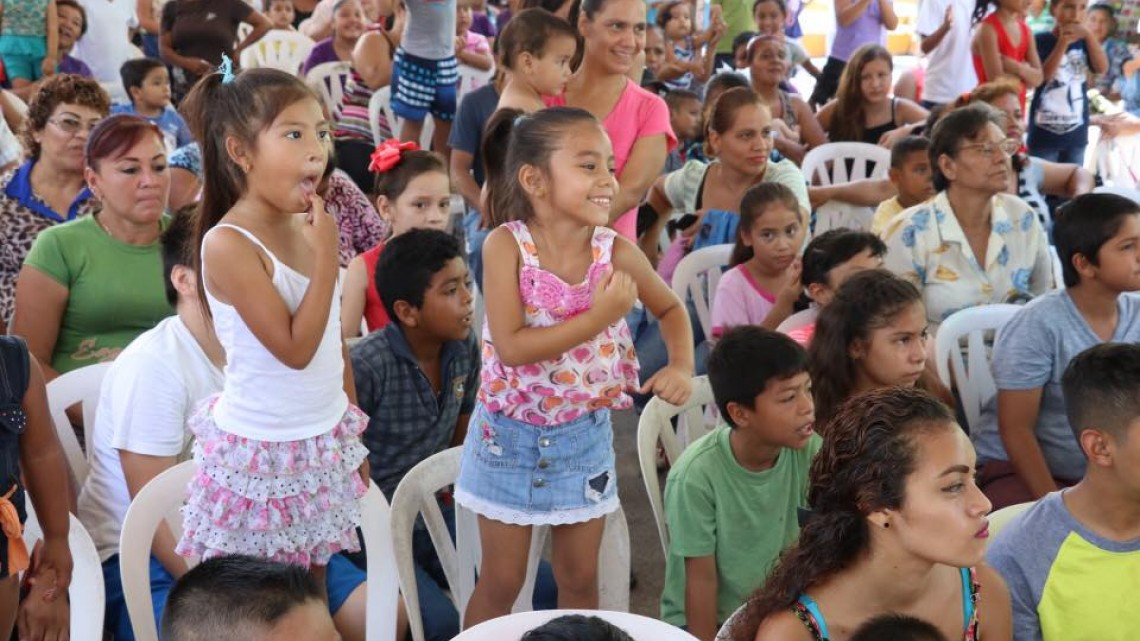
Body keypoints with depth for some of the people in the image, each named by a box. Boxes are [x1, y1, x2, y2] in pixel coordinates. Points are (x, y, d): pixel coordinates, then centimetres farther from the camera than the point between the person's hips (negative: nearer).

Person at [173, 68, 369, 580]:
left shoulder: (308, 228, 4)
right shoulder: (229, 244, -18)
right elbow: (295, 349, -22)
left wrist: (354, 438, 17)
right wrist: (327, 255, -21)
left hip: (324, 445, 7)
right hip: (259, 453, -7)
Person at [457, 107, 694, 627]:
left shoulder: (617, 252, -11)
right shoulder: (507, 245, -19)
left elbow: (670, 309, 7)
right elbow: (511, 347, -26)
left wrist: (682, 367, -12)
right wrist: (598, 318, -30)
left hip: (584, 435, 3)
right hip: (511, 434, -3)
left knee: (579, 577, 16)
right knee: (500, 582, 11)